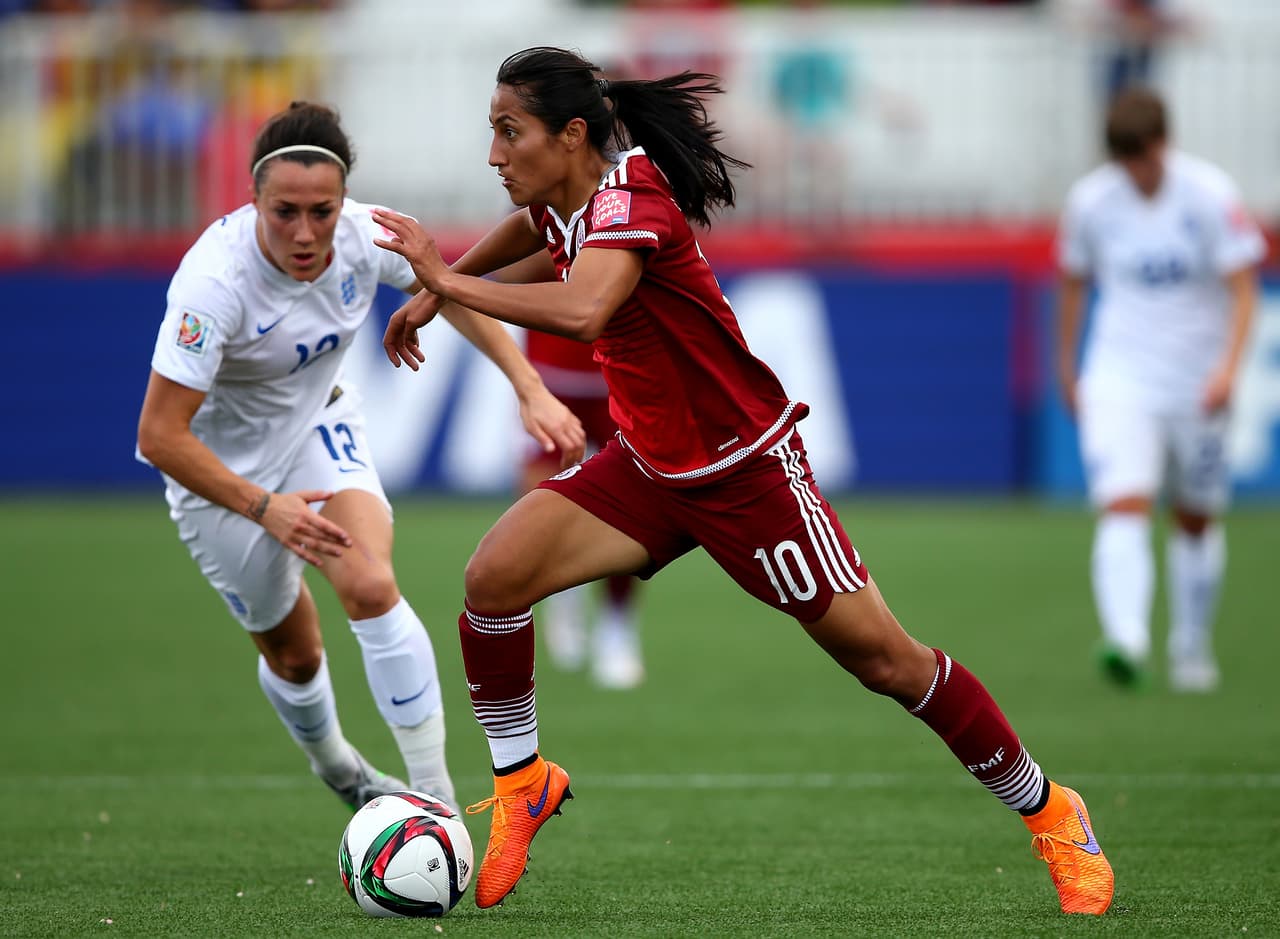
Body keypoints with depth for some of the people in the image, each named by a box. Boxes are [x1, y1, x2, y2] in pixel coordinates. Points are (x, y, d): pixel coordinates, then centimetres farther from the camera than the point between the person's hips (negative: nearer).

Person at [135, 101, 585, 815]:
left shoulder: (364, 235, -22)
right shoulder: (215, 280, -36)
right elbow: (159, 436, -34)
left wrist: (532, 390, -10)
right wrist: (264, 507, -41)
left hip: (319, 423, 3)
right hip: (222, 467, -3)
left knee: (371, 587, -23)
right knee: (295, 652, 7)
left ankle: (438, 802, -18)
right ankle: (336, 767, 41)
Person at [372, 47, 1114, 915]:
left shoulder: (630, 197, -26)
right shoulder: (563, 201, 0)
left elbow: (581, 310, -46)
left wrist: (448, 281, -37)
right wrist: (434, 294, 26)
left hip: (746, 468, -8)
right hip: (650, 464, 8)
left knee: (884, 659, -3)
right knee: (494, 577, -11)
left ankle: (1051, 815, 14)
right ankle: (523, 785, 8)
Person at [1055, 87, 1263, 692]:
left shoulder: (1210, 195, -10)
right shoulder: (1090, 200, -4)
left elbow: (1243, 286, -11)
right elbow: (1073, 282, 12)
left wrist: (1227, 367, -24)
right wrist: (1067, 367, 17)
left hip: (1197, 385, 0)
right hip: (1120, 381, 0)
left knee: (1196, 521, 12)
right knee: (1123, 508, -20)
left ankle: (1192, 649, 31)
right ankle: (1126, 642, -34)